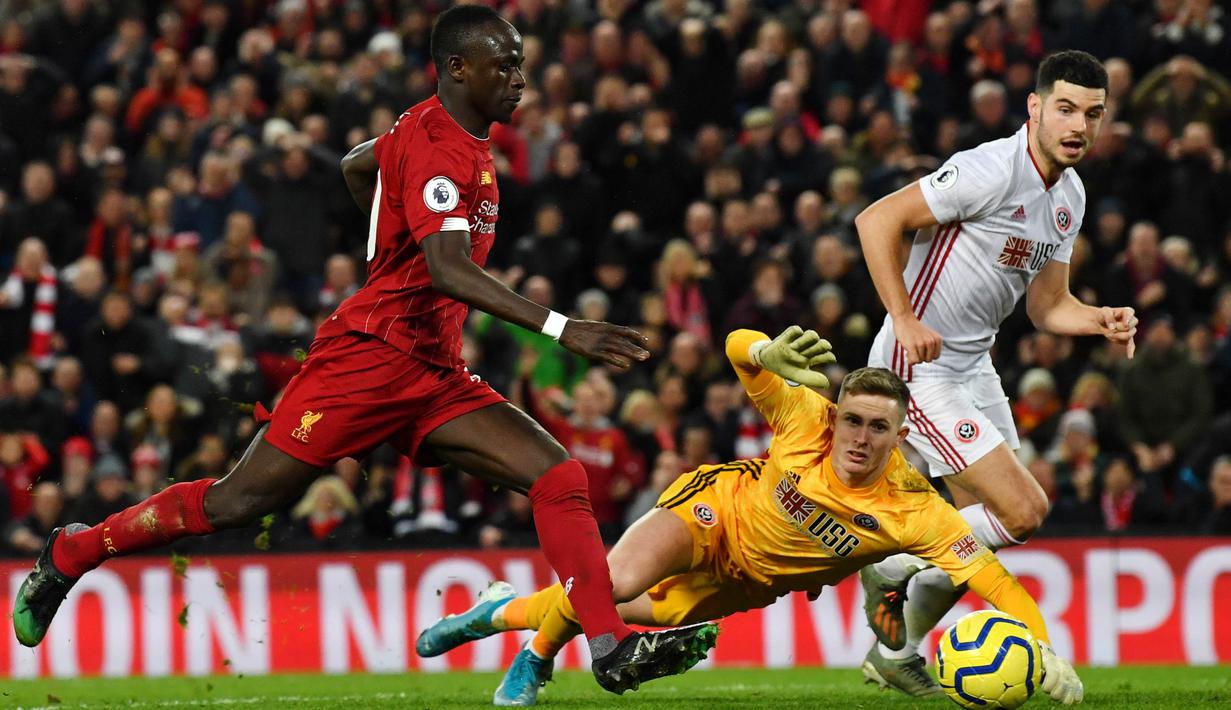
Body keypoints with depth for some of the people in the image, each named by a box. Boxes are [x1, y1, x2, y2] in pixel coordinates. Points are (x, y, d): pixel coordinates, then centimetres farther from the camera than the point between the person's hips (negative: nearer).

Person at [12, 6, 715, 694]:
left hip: (434, 377, 9)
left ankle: (613, 648, -15)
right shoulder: (439, 149, -16)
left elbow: (357, 165, 32)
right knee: (240, 501, -3)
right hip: (372, 354, -9)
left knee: (561, 479, -7)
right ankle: (72, 553, 15)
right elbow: (449, 271, -30)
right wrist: (561, 328, -37)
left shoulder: (439, 131, 13)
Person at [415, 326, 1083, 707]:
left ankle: (508, 610, 36)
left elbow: (991, 577, -33)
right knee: (616, 582, -27)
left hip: (745, 580, 3)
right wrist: (771, 351, -47)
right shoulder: (806, 420, -29)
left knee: (647, 613, 6)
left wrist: (1043, 650, -48)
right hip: (715, 506, -2)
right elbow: (738, 346, -22)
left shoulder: (914, 513, -31)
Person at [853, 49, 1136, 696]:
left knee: (985, 528, 14)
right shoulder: (993, 170, -20)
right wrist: (904, 321, -25)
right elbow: (876, 221, -21)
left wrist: (1102, 322, -5)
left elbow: (1047, 305, 16)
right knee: (1023, 511, -15)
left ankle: (894, 652, 31)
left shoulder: (1069, 196, 8)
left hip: (973, 368, 9)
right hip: (919, 369, -9)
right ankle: (892, 565, 4)